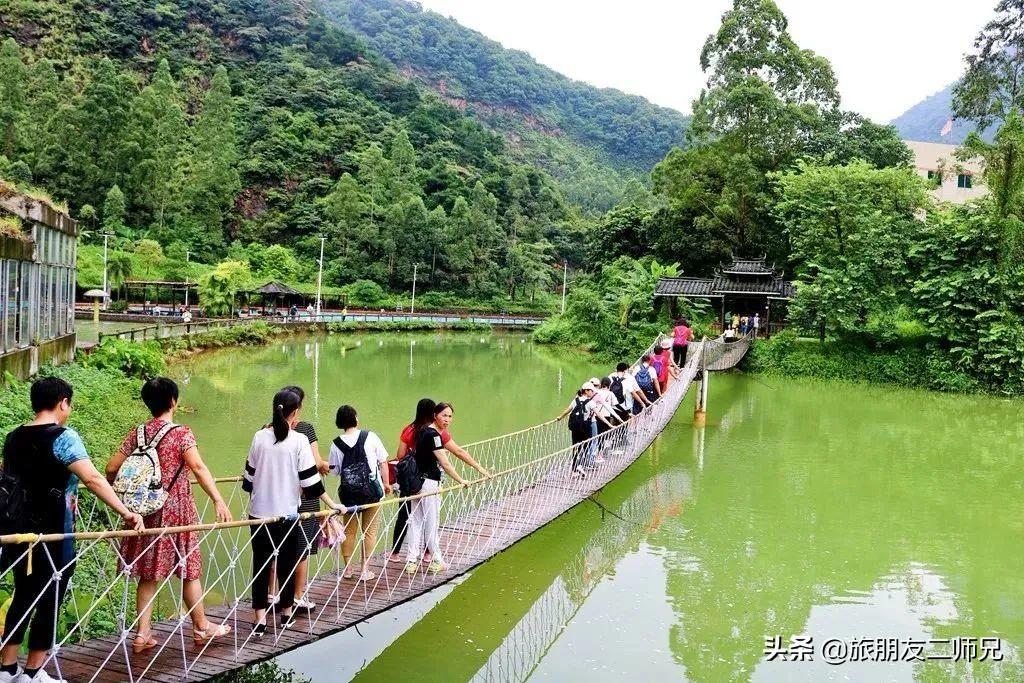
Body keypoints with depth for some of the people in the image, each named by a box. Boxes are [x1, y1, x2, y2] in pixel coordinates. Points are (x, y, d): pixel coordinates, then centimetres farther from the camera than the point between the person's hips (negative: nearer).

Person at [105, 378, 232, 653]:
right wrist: (218, 501, -27)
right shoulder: (181, 433, -10)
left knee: (148, 573, 12)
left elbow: (111, 468, 3)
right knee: (189, 570, 9)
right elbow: (198, 467, -23)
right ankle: (201, 628, 21)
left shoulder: (138, 433, 3)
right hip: (177, 510, -4)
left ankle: (143, 633, 13)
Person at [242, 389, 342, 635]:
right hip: (286, 512, -2)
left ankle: (260, 619, 7)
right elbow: (310, 480, -10)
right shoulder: (299, 440, -11)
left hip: (259, 511, 2)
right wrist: (332, 504, -1)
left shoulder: (260, 437, -2)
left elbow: (249, 475, 6)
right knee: (287, 562, 13)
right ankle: (286, 612, 25)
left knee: (261, 562, 8)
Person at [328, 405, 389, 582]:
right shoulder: (370, 437, -7)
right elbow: (383, 462, -3)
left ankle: (348, 569, 24)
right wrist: (386, 483, 8)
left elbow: (334, 470, 2)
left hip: (348, 492, 2)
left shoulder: (337, 444, -4)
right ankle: (365, 570, 10)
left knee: (349, 531, 15)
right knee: (370, 530, 8)